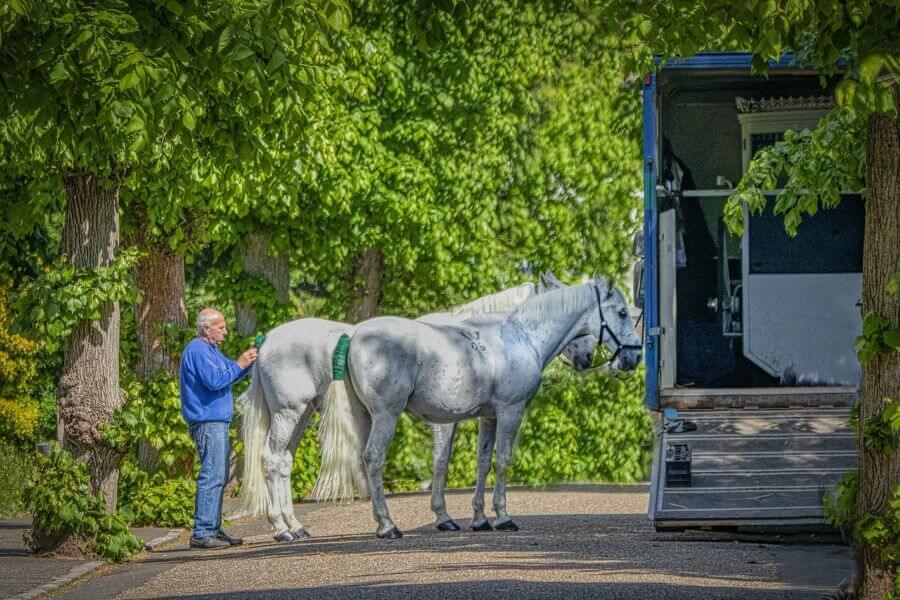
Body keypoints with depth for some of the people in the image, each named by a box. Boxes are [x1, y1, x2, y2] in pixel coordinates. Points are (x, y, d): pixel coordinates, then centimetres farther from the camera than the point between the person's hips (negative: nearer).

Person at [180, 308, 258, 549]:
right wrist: (239, 364, -16)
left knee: (219, 478, 14)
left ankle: (213, 529, 19)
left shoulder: (209, 350, 20)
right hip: (207, 422, -11)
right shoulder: (198, 350, -14)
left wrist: (247, 361, 8)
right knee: (212, 477, -13)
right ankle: (202, 533, -14)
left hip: (217, 423, 11)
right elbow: (214, 380, -24)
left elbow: (229, 374, 24)